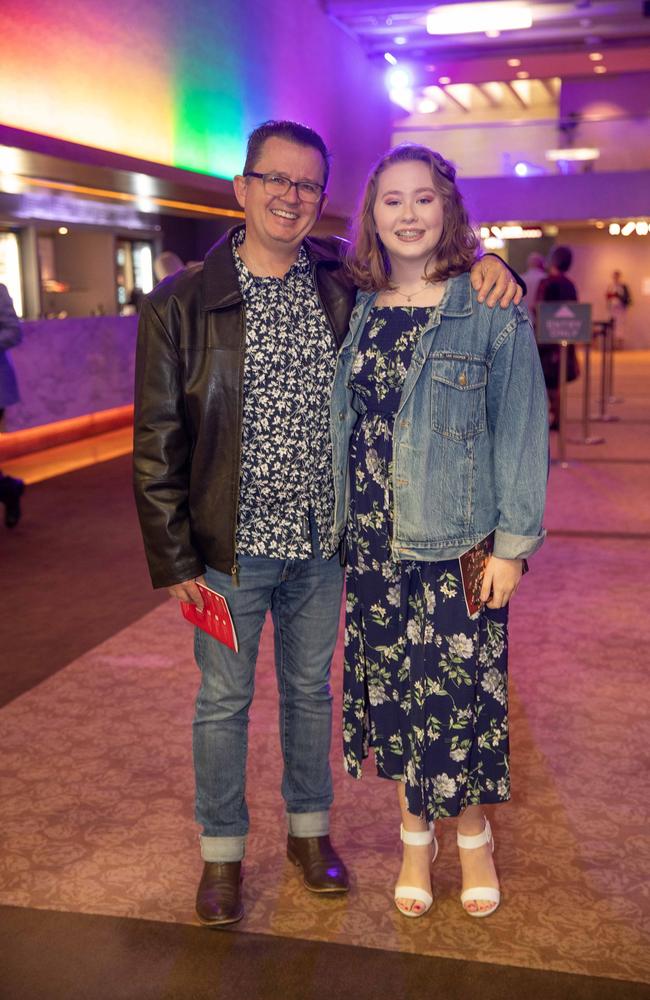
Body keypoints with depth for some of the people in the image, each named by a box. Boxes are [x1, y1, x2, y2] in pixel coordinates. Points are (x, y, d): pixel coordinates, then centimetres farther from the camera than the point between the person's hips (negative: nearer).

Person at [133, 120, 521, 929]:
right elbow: (158, 444, -7)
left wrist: (481, 264, -6)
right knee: (223, 701, 12)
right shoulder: (181, 303, -8)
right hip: (231, 547, -2)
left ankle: (309, 830, 40)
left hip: (322, 543, 3)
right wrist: (174, 558, -9)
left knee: (309, 691, 18)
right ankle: (222, 852, 33)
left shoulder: (345, 285, 0)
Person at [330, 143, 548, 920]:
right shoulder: (356, 310, 6)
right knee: (391, 689, 11)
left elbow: (521, 429, -5)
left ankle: (473, 839, 29)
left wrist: (514, 541, -9)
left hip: (458, 539, -3)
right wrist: (342, 520, 4)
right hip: (373, 540, 4)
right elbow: (342, 425, 9)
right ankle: (415, 839, 31)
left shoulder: (491, 310, -5)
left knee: (459, 690, 3)